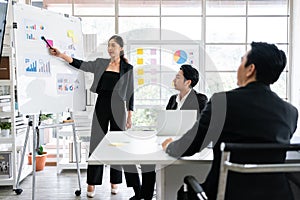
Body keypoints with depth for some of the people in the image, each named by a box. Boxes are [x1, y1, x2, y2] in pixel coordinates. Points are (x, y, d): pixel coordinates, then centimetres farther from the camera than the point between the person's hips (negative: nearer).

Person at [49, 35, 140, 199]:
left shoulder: (127, 68, 2)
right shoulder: (100, 64, 9)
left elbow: (130, 93, 2)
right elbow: (81, 65, -1)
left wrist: (130, 115, -1)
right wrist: (61, 55, -12)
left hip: (118, 108, -2)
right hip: (101, 105, 2)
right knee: (96, 142, 2)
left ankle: (115, 182, 18)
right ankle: (92, 183, 9)